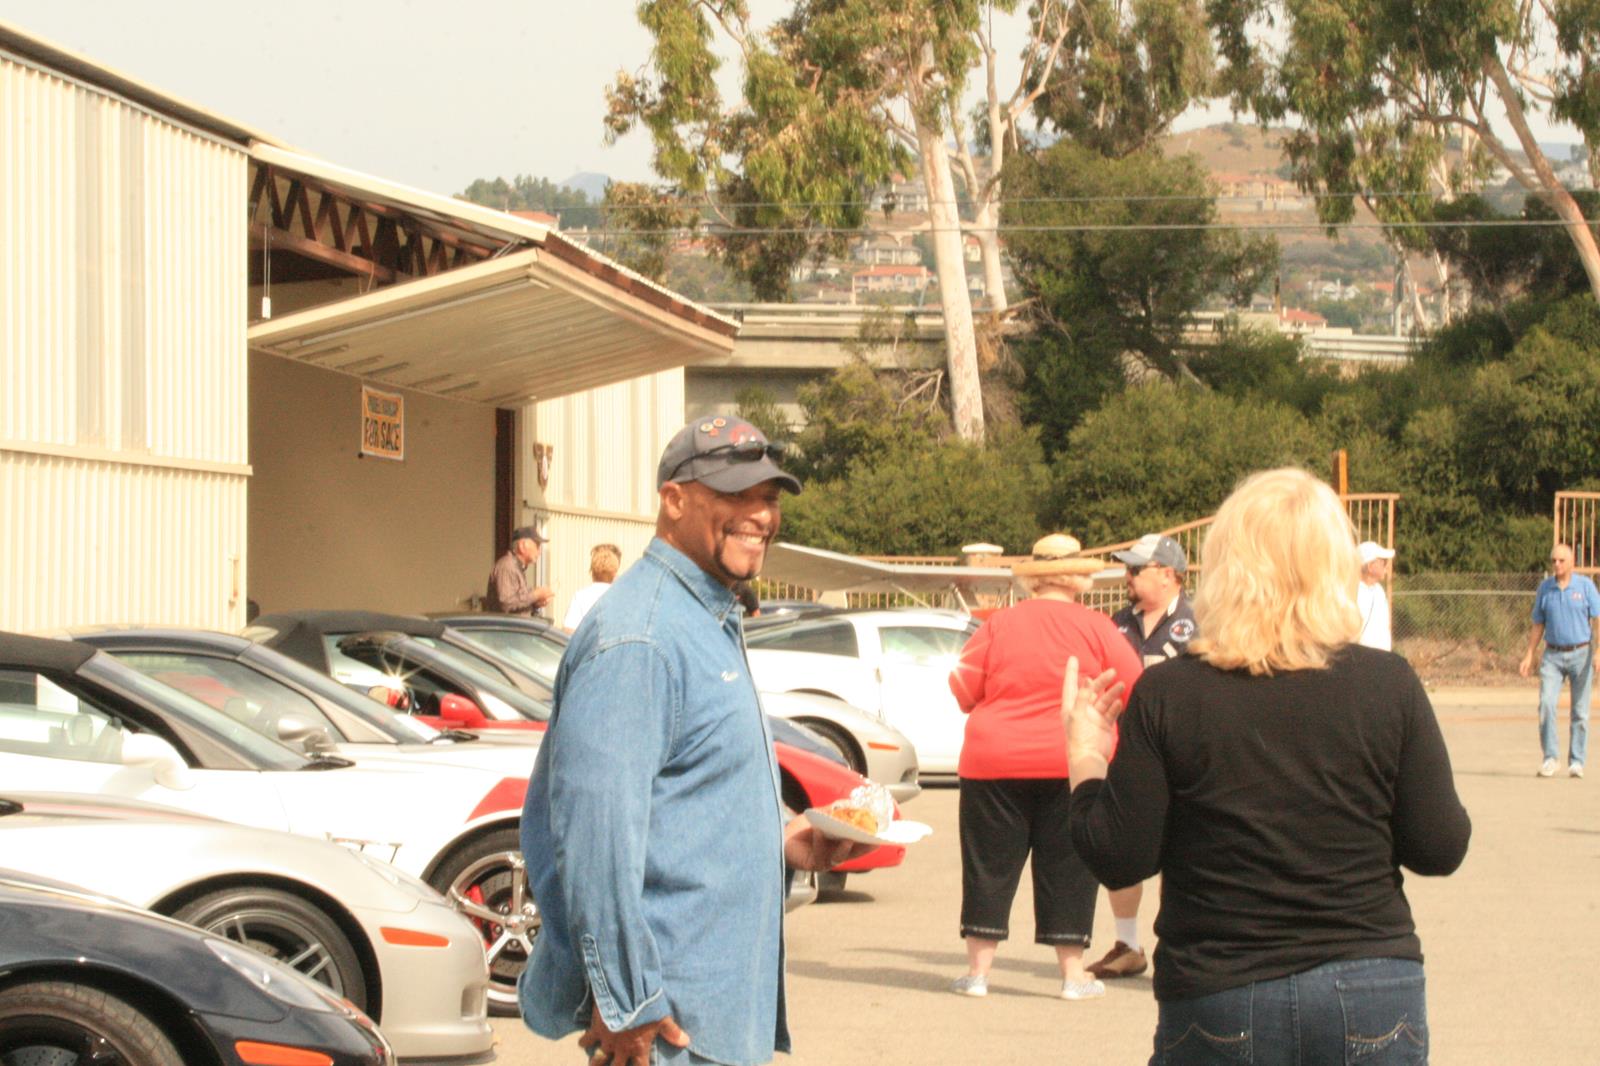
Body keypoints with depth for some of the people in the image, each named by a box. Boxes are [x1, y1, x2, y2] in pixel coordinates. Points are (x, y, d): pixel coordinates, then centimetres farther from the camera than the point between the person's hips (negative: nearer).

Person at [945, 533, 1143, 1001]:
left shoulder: (999, 625, -2)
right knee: (1067, 870, 7)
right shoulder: (1097, 628, -4)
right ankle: (1073, 975, 10)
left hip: (994, 765, 0)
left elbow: (963, 692, 1)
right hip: (1072, 767, 0)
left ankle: (978, 971, 10)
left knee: (990, 866, 8)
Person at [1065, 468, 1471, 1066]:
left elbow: (1119, 859, -5)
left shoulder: (1165, 694, -7)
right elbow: (1440, 850, -2)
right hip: (1371, 999, 1)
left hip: (1216, 999, -1)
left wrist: (1085, 757, 11)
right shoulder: (1388, 685, -5)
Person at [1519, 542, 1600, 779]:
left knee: (1580, 711, 1)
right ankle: (1550, 758, -7)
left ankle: (1576, 761, 9)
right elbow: (1538, 626, 13)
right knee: (1546, 704, -13)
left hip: (1580, 653, -2)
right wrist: (1529, 656, 8)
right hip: (1553, 655, 2)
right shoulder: (1545, 588, 7)